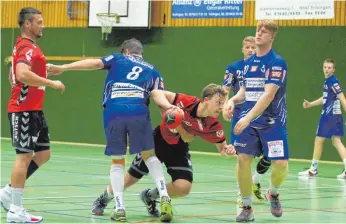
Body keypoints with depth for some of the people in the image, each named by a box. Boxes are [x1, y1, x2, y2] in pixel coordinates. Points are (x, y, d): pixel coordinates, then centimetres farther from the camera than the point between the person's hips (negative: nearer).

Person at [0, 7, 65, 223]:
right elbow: (22, 74, -32)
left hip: (34, 110, 10)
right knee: (25, 156, -7)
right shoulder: (27, 48, -15)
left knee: (43, 154, 12)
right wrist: (52, 83, -27)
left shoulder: (26, 46, 17)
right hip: (24, 110, -10)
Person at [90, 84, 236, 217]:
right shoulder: (187, 103, -32)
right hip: (159, 139, -2)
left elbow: (221, 148, -13)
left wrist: (227, 151, -34)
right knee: (130, 178, 8)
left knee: (183, 187, -18)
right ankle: (102, 200, 37)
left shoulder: (214, 126, -24)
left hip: (179, 149, 2)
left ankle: (150, 196, 14)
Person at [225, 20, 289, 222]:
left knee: (280, 164, -12)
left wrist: (248, 117, -28)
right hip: (249, 121, 5)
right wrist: (233, 100, -4)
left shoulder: (277, 62, -11)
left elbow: (269, 95, -21)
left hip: (273, 122, -5)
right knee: (243, 159, -8)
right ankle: (247, 207, 5)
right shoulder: (249, 62, 9)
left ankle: (273, 193, 21)